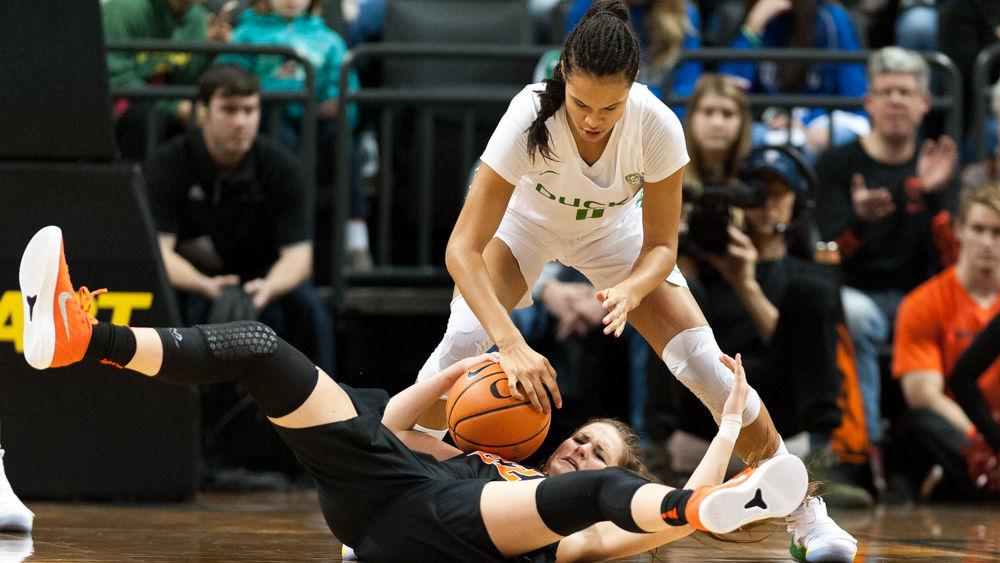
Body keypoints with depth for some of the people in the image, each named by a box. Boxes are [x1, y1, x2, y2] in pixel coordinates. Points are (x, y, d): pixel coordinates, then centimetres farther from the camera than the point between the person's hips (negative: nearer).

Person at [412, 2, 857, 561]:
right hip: (524, 221, -1)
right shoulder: (530, 117, -38)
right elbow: (463, 249, -40)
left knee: (706, 363, -12)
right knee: (463, 339, -27)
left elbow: (661, 245, -20)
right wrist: (512, 344, -52)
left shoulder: (657, 126, -33)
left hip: (613, 231, 1)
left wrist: (630, 290, -43)